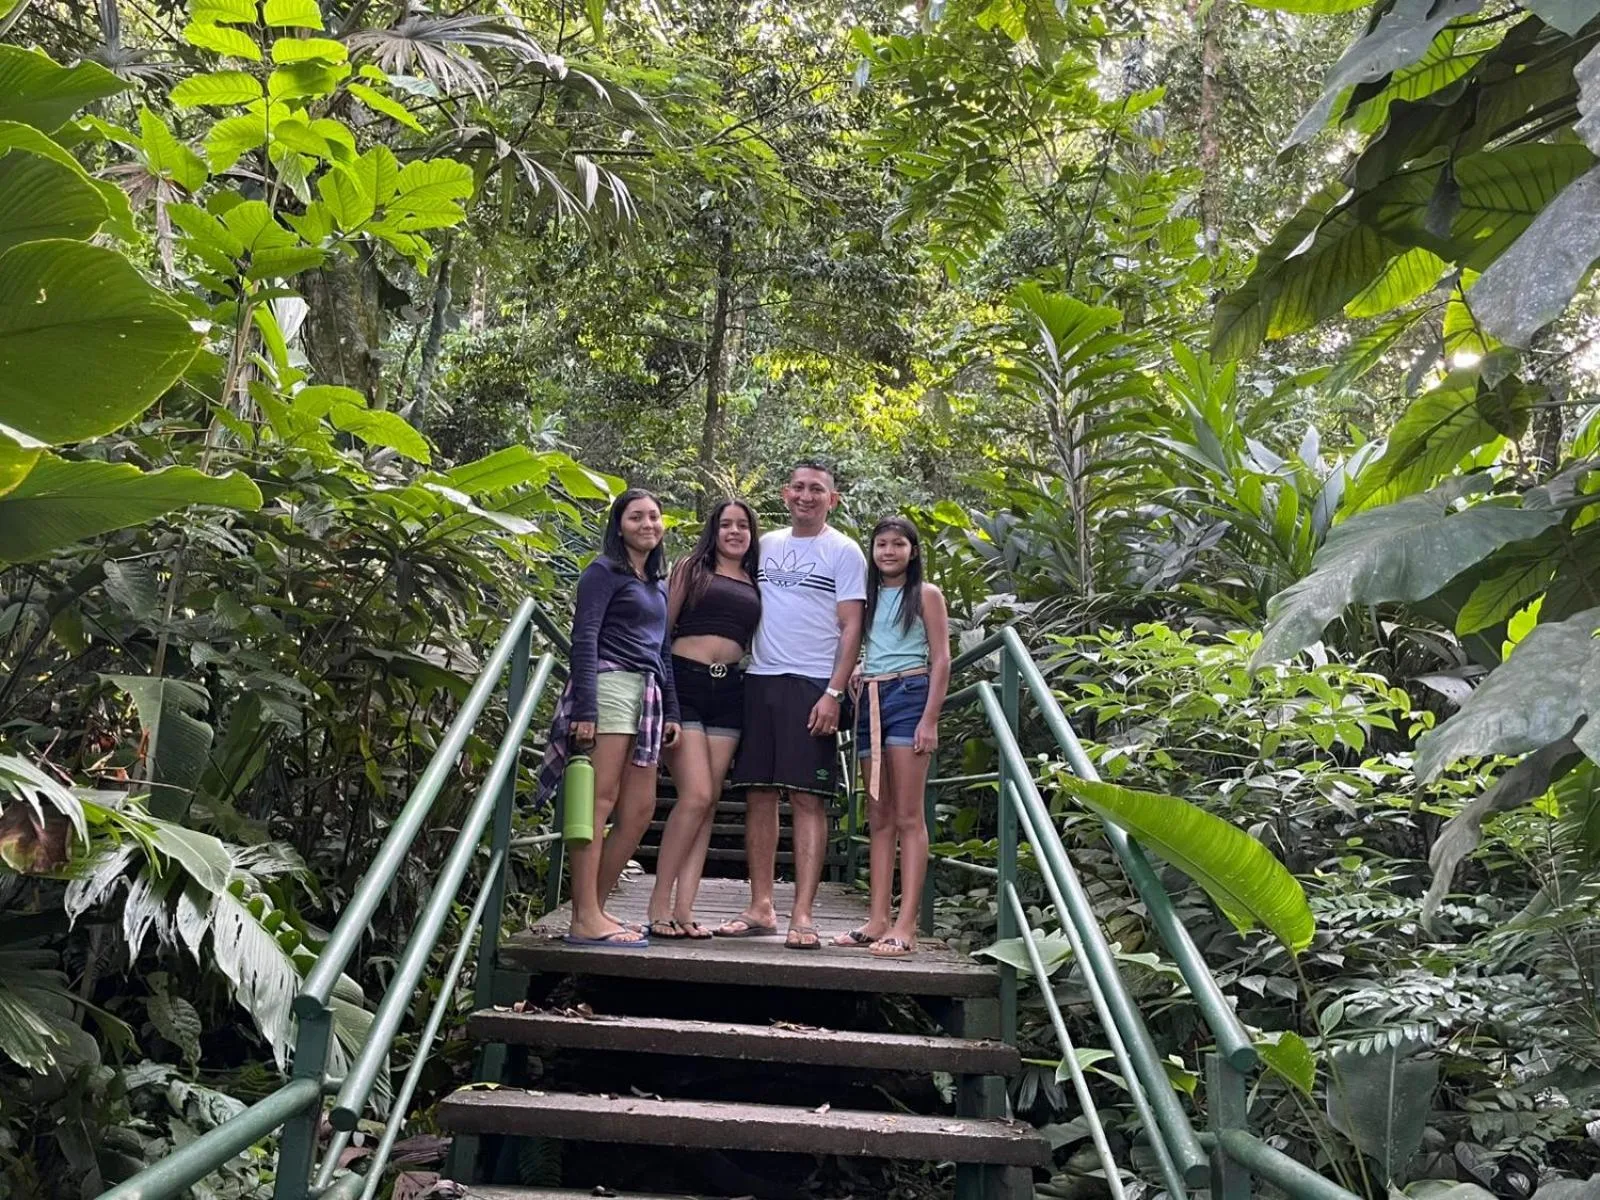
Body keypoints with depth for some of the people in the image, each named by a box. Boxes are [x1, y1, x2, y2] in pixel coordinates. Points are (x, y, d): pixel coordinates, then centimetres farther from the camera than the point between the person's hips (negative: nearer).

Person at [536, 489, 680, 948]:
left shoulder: (657, 584, 24)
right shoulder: (603, 572, 1)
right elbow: (584, 640, -8)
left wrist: (671, 711, 18)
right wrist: (584, 710, -17)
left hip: (647, 693, 8)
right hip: (610, 683, -8)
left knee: (640, 810, 4)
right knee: (599, 800, -12)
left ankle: (594, 908, 10)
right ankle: (586, 920, -12)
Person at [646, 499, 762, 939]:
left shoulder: (755, 584, 17)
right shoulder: (691, 569, 8)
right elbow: (662, 627, 7)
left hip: (728, 692, 4)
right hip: (684, 682, -4)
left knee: (708, 802, 0)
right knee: (696, 795, -14)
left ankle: (683, 907, 2)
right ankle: (660, 903, -4)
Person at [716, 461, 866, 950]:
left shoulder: (844, 552, 2)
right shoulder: (766, 545, 16)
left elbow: (851, 628, -3)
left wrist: (833, 693, -13)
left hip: (812, 686, -5)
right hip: (760, 680, 5)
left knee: (808, 798, -6)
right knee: (758, 794, 5)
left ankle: (802, 915, -5)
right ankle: (761, 908, 12)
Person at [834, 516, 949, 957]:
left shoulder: (926, 595, 3)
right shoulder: (871, 596, 18)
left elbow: (940, 661, -3)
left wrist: (930, 720, -12)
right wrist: (857, 673, 3)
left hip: (909, 695, -6)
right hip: (871, 700, 6)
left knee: (908, 817, -8)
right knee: (879, 817, 6)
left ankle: (906, 926, -10)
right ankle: (878, 919, 8)